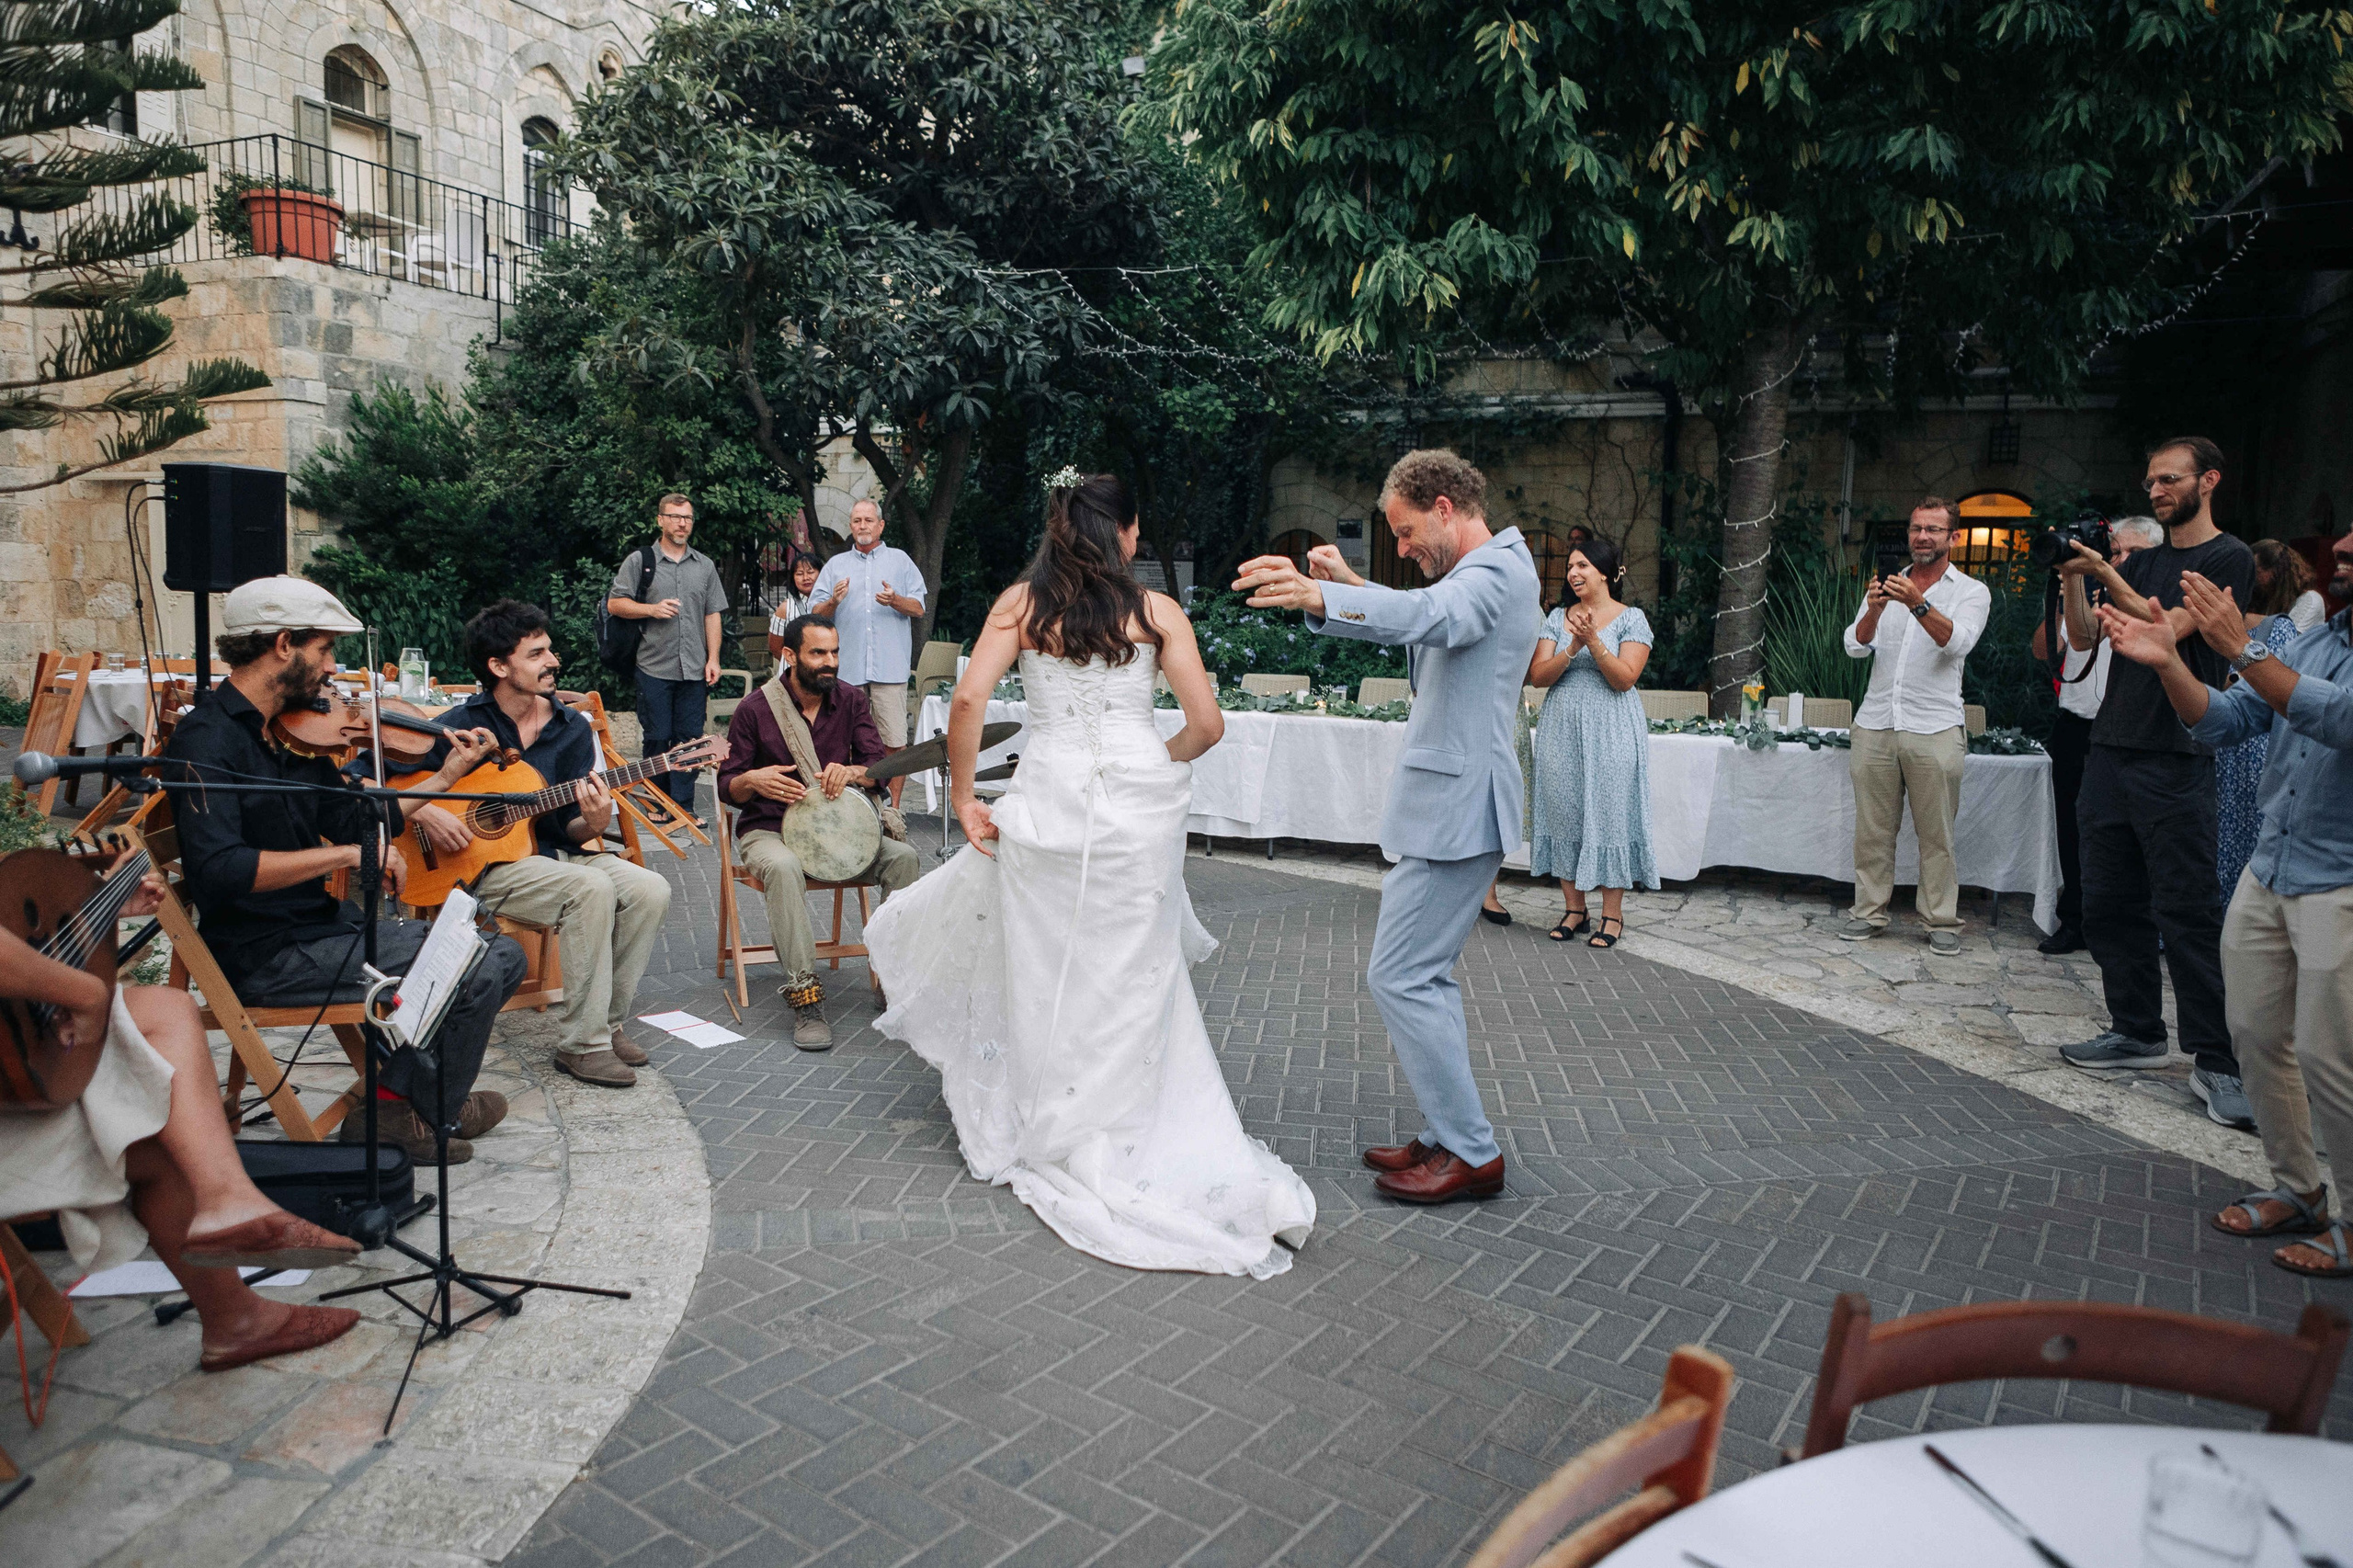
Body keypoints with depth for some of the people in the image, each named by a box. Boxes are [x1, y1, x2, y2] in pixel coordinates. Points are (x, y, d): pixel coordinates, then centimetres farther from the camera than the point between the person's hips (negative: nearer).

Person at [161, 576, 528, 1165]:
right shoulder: (209, 737, -16)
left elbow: (354, 822, 15)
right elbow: (217, 868, -29)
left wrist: (446, 775, 10)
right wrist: (347, 855, -27)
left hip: (323, 924, 9)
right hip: (269, 957, -9)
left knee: (503, 955, 4)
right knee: (477, 972, -15)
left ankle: (394, 1097, 2)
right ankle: (434, 1116, 7)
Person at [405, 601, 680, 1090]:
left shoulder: (572, 728, 6)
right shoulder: (461, 727, -6)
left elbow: (573, 828, 3)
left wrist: (594, 823, -20)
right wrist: (422, 812, -19)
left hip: (555, 852, 5)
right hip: (483, 864, -5)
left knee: (650, 889, -19)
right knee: (591, 888, -31)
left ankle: (606, 1022, -4)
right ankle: (581, 1043, -21)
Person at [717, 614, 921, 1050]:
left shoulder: (851, 700, 4)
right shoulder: (755, 709, -5)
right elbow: (727, 787, 0)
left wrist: (852, 771, -24)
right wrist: (752, 780, -24)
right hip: (768, 830, -3)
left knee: (903, 856, -22)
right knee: (784, 867, -39)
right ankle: (805, 997, -34)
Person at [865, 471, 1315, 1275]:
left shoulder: (1020, 603, 5)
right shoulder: (1158, 611, 4)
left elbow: (967, 701, -6)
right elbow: (1207, 725, 1)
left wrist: (964, 798, 3)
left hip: (1049, 801, 0)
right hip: (1140, 809, 0)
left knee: (1044, 970, 15)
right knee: (1133, 979, 10)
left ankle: (1044, 1129, 28)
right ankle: (1119, 1143, 20)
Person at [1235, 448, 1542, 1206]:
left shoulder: (1496, 570, -15)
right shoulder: (1489, 570, 18)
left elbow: (1429, 615, -38)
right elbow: (1427, 616, 36)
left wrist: (1318, 597, -52)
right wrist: (1349, 584, 20)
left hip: (1456, 808, -11)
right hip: (1449, 804, 11)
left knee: (1400, 977, -8)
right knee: (1427, 975, 16)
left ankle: (1471, 1153, 2)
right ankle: (1448, 1137, 25)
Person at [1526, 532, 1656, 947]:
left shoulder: (1631, 618, 0)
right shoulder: (1558, 618, 10)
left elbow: (1624, 678, -11)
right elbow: (1537, 676, 0)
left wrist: (1593, 641, -21)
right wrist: (1572, 649, -15)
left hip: (1609, 733, -4)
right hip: (1561, 731, 4)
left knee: (1608, 813, -3)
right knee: (1564, 812, 4)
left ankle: (1612, 916, 6)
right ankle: (1574, 910, 14)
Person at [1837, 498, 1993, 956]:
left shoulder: (1971, 592, 5)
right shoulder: (1886, 585, 14)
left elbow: (1956, 642, -14)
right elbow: (1856, 647, 2)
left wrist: (1918, 604, -29)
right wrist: (1874, 610, -18)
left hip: (1935, 729, -2)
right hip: (1874, 724, 3)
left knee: (1936, 832, 0)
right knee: (1873, 827, 5)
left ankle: (1941, 922, 8)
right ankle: (1869, 912, 13)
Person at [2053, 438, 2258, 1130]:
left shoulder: (2228, 559, -1)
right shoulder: (2140, 561, 18)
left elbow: (2166, 629, -13)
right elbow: (2084, 636, 11)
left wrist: (2102, 571, -15)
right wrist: (2071, 576, -2)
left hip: (2175, 757, -7)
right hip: (2111, 748, 7)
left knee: (2187, 907, -7)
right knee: (2111, 902, 9)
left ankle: (2216, 1059, -2)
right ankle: (2138, 1030, 20)